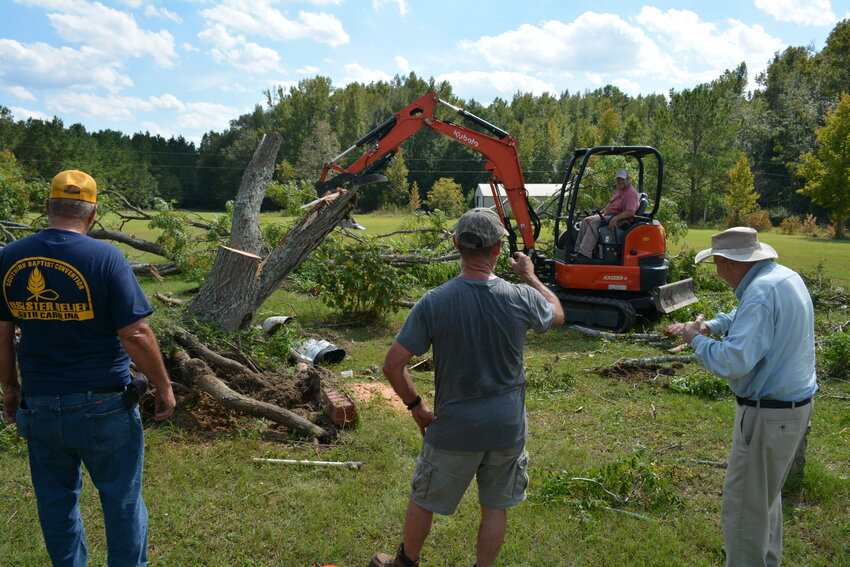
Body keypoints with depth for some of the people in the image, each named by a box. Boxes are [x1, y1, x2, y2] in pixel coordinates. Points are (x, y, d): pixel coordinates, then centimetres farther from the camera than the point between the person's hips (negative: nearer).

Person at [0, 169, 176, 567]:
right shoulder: (105, 257, -15)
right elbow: (135, 334, -17)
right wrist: (163, 387, -6)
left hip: (39, 406, 4)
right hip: (102, 407, -4)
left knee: (56, 501, 20)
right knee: (122, 498, 12)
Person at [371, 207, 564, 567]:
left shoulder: (433, 302, -19)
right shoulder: (521, 298, -14)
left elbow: (393, 365, -17)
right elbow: (556, 314, 10)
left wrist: (415, 405, -1)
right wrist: (530, 276, 24)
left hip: (453, 427, -1)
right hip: (507, 428, 1)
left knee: (424, 499, 21)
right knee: (495, 506, 20)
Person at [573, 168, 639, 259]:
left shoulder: (630, 192, -15)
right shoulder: (619, 189, 18)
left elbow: (631, 212, -27)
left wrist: (615, 218, -36)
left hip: (621, 218, -11)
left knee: (594, 223, -29)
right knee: (586, 221, -1)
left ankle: (584, 253, -35)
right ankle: (578, 249, -9)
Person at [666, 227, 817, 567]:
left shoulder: (761, 293, -25)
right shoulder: (787, 277, 6)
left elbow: (732, 361, -33)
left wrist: (697, 339, -17)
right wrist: (711, 325, 9)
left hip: (767, 416, -11)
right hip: (796, 403, 11)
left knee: (743, 509, 2)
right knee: (766, 495, 27)